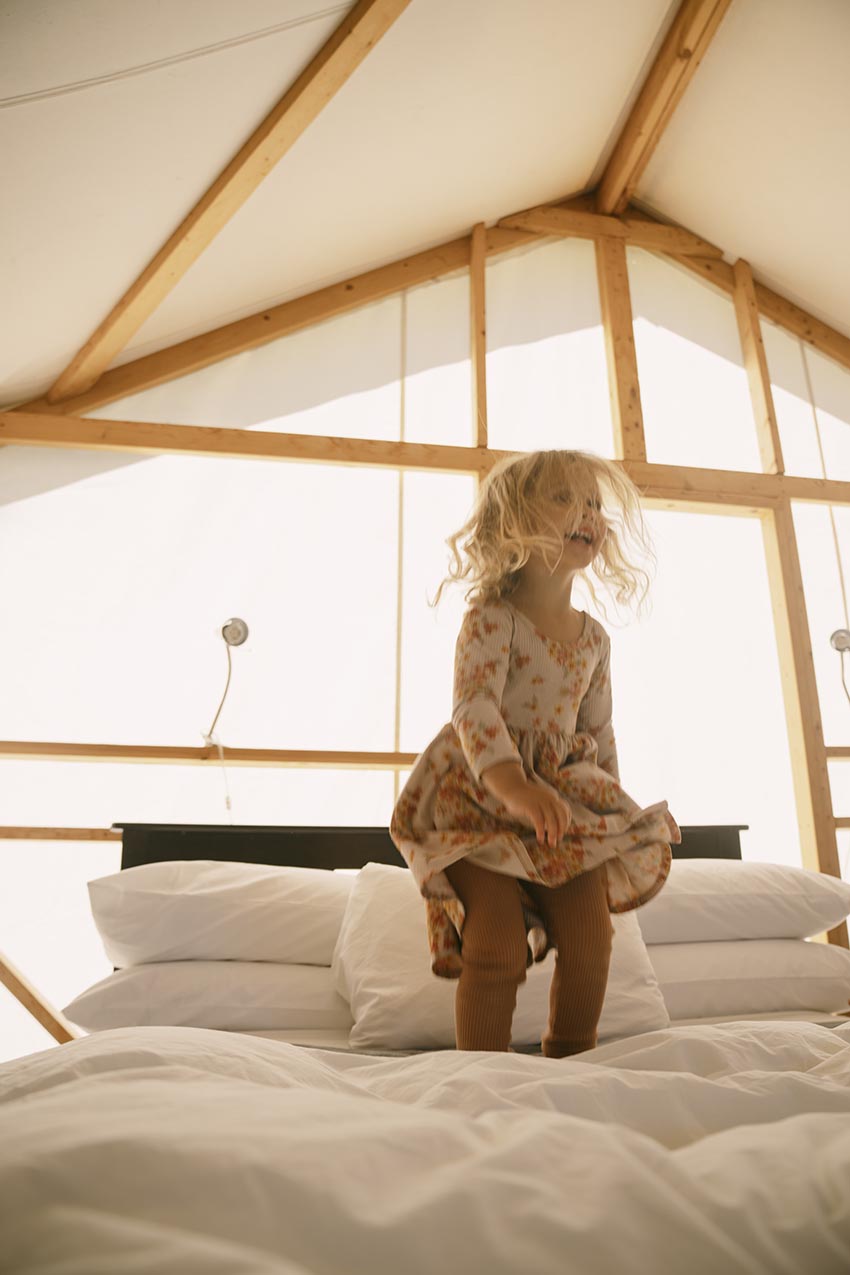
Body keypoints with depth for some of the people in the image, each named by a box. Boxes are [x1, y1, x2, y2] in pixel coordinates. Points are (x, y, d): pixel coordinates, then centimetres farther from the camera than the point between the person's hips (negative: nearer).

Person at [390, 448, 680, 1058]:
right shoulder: (492, 616, -13)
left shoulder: (594, 636, 8)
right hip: (485, 796, -6)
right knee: (496, 949, -11)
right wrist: (513, 783, -43)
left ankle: (571, 1065, 26)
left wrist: (612, 801, 18)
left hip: (570, 798, 6)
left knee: (590, 942, 2)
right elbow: (475, 706, -28)